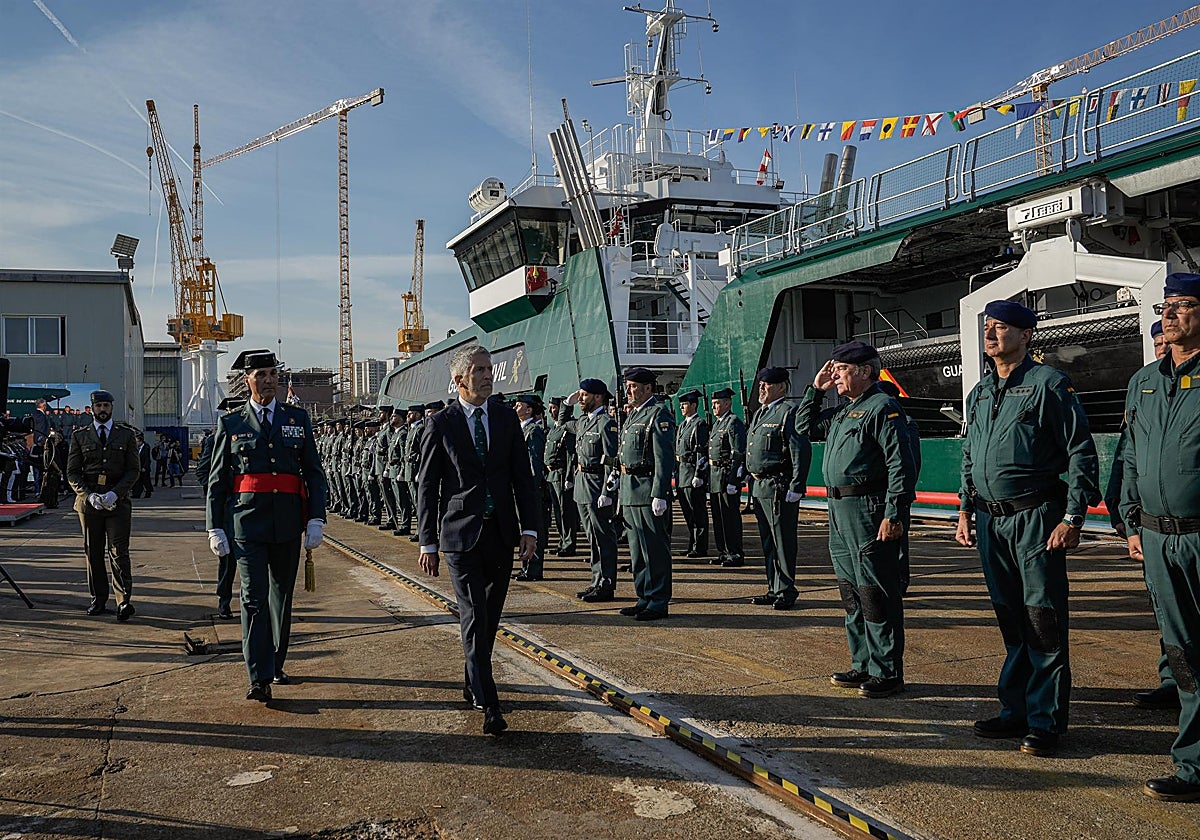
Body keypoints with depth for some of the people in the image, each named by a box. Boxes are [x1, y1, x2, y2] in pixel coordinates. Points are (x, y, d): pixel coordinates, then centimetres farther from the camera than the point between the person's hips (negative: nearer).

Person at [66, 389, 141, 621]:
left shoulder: (126, 434, 8)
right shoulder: (79, 436, 9)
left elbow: (133, 470, 3)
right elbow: (72, 472, 6)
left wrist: (115, 493, -11)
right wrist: (89, 495, -9)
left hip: (118, 501, -2)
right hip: (89, 501, 2)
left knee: (118, 552, -8)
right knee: (93, 552, 6)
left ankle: (124, 601, -10)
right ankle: (98, 600, 14)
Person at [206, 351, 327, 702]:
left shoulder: (297, 418, 8)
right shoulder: (230, 423, 4)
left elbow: (314, 472, 7)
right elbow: (217, 480, 6)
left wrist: (316, 519, -2)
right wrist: (215, 528, 1)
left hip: (288, 524, 2)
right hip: (248, 524, -2)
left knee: (282, 597, 12)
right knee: (254, 598, -9)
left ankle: (276, 664, 28)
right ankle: (259, 679, -10)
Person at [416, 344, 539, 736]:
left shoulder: (507, 417, 6)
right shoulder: (440, 424, -3)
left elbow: (523, 476, 8)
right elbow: (427, 486, 0)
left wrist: (529, 528, 0)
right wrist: (428, 542, -3)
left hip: (501, 534, 4)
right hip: (461, 534, -3)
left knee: (490, 617, 13)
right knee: (475, 619, -7)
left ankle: (473, 681, 33)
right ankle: (489, 706, -6)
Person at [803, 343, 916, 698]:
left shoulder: (882, 408, -11)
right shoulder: (843, 411, 17)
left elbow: (901, 465, -17)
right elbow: (807, 426, 32)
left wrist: (894, 515, -22)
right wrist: (815, 389, 19)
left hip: (869, 511, -10)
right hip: (839, 511, 10)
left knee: (876, 595, -4)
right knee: (851, 593, 15)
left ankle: (887, 674, 5)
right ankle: (863, 665, 25)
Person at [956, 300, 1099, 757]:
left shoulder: (1049, 384, -6)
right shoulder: (980, 393, 14)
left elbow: (1081, 452, -8)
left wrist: (1072, 518, -13)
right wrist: (965, 510, 15)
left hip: (1035, 517, -6)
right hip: (991, 521, 6)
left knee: (1044, 620, -2)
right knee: (1010, 620, 12)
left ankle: (1046, 721, 6)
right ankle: (1015, 710, 22)